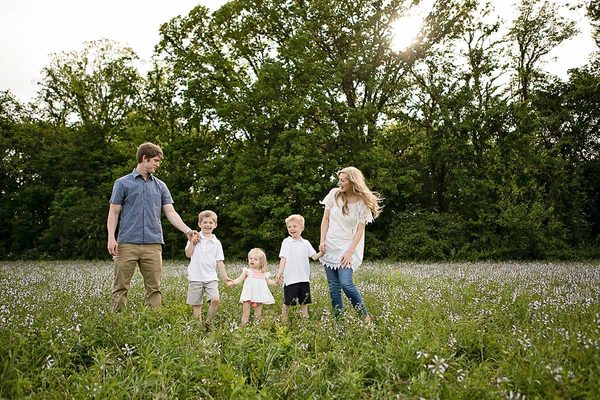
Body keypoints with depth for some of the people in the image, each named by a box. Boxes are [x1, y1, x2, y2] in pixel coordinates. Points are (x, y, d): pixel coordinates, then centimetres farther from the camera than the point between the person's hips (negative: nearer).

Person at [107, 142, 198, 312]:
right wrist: (111, 238, -10)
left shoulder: (161, 186, 15)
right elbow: (114, 212, 3)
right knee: (120, 287, 0)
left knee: (154, 289, 3)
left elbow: (170, 212, 9)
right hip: (127, 244, -3)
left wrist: (187, 230, -5)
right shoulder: (122, 183, 6)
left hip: (153, 245, 3)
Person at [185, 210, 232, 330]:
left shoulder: (216, 243, 8)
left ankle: (208, 324, -1)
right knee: (196, 304, 3)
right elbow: (188, 254, -2)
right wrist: (192, 241, -9)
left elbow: (219, 262, 7)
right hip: (195, 277, 0)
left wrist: (225, 277, -1)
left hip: (211, 277, 0)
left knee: (215, 299, -18)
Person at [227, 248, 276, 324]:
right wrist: (232, 282, -24)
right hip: (248, 297, -2)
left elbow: (268, 281, 20)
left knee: (258, 316, 9)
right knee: (245, 315, -1)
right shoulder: (247, 271, 0)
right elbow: (239, 279, -7)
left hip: (259, 297, 3)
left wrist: (276, 282, 7)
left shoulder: (263, 273, 8)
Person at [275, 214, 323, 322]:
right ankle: (284, 320, 14)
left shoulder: (306, 243, 7)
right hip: (290, 278, -3)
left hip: (304, 278, 3)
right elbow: (283, 259, -1)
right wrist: (279, 273, -10)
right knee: (287, 302, 2)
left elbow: (314, 257, 3)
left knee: (304, 301, 9)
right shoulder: (286, 242, 1)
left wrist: (322, 252, -16)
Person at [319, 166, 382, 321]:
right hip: (329, 247, 4)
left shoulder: (362, 202, -7)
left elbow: (360, 230, -7)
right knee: (333, 287, 4)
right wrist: (322, 241, -3)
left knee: (345, 283, -17)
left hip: (348, 247, -3)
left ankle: (365, 316, 2)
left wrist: (350, 252, -13)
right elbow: (325, 219, 6)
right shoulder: (334, 194, 1)